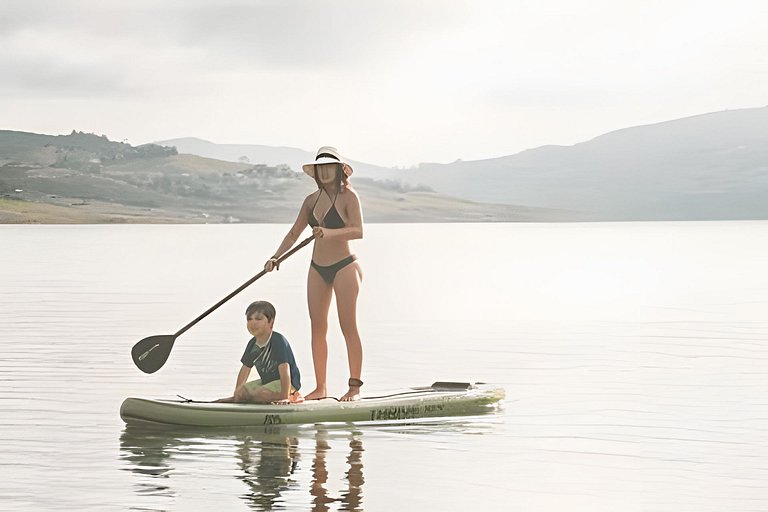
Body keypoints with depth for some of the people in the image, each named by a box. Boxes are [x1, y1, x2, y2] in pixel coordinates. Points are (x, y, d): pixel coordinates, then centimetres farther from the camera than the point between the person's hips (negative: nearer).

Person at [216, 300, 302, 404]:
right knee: (240, 392, -4)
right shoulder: (252, 344, 2)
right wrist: (236, 395, 12)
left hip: (288, 383, -8)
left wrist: (284, 396, -35)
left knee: (259, 395, -29)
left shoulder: (278, 341, -24)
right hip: (266, 381, 8)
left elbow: (284, 369, -29)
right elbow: (245, 369, 12)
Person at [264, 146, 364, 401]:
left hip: (344, 266, -6)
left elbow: (358, 231, -20)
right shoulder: (312, 200, 10)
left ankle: (354, 386, -2)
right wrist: (276, 257, -3)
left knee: (348, 326, -6)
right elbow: (294, 233, 11)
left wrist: (329, 233, -35)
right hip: (317, 268, 6)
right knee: (317, 328, 5)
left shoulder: (348, 196, -7)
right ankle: (320, 387, 10)